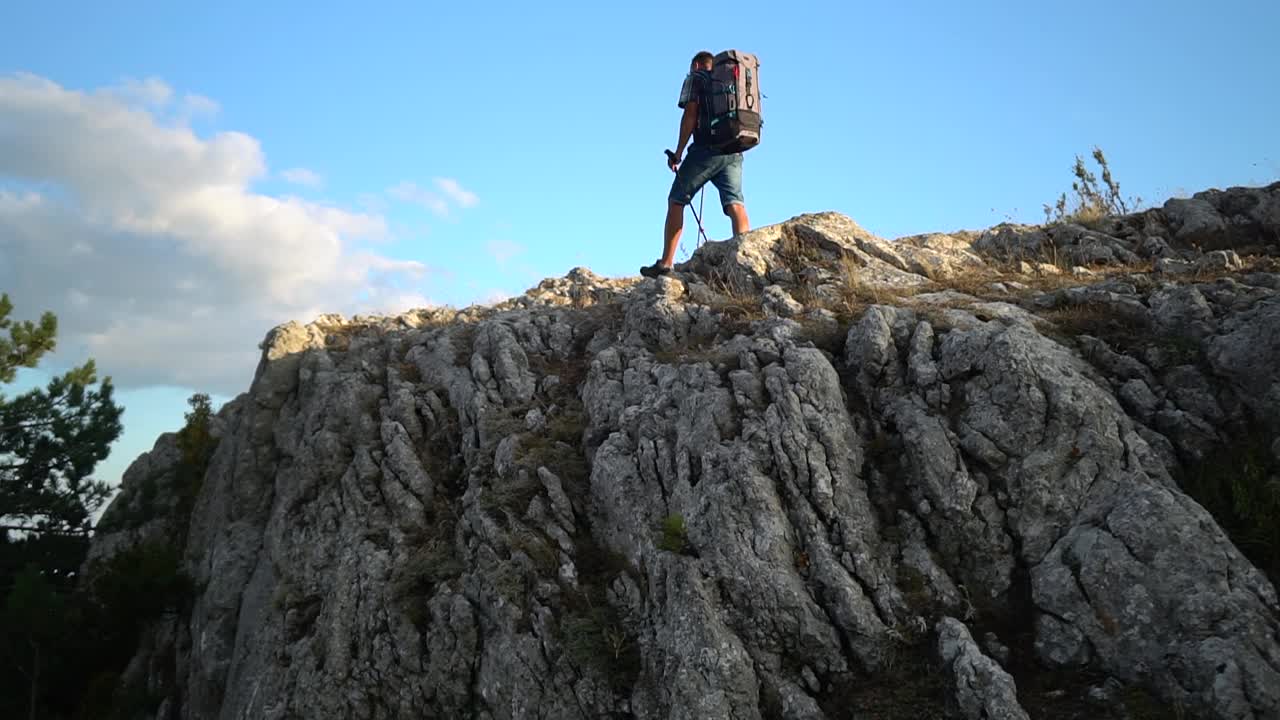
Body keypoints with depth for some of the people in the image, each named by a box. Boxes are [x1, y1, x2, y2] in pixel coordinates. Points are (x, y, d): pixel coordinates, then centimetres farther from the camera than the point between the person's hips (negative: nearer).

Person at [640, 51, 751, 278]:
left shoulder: (695, 78, 8)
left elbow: (690, 115, -4)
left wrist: (678, 153, -5)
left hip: (707, 148, -5)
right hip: (734, 153, 5)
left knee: (676, 201, 3)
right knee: (736, 204, -4)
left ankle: (665, 264, -2)